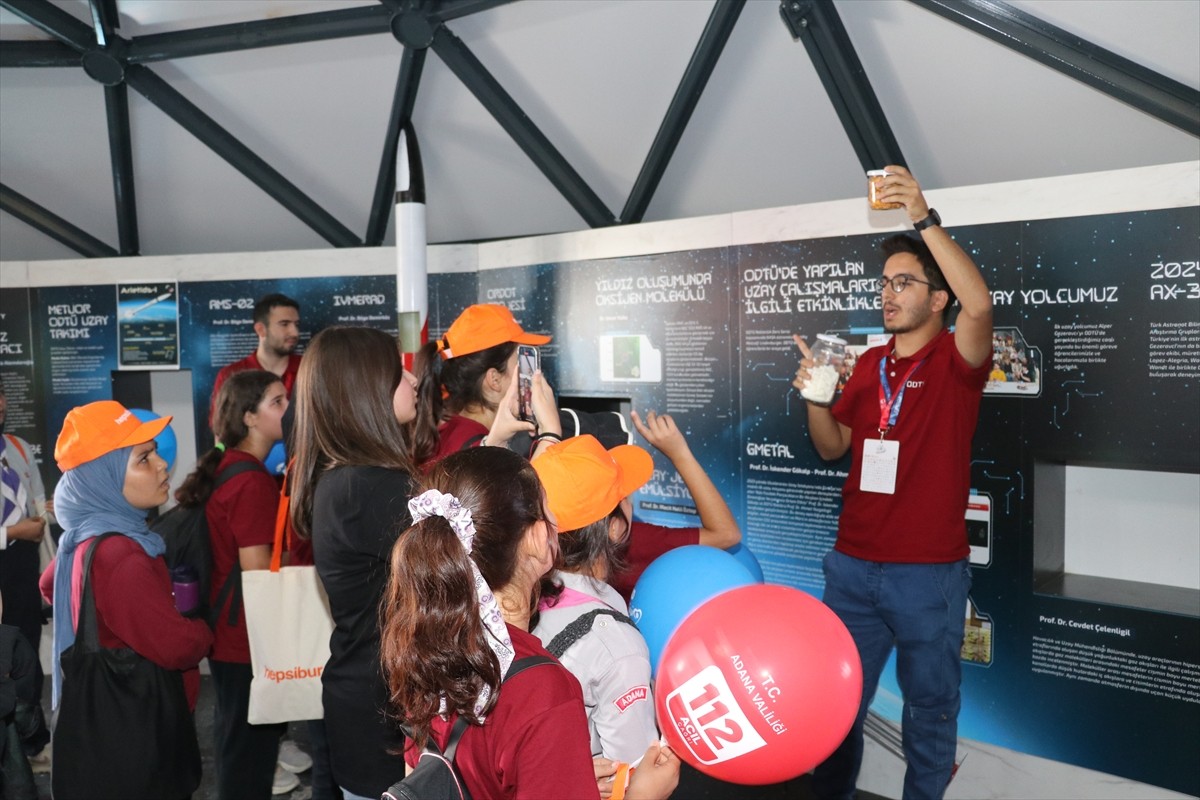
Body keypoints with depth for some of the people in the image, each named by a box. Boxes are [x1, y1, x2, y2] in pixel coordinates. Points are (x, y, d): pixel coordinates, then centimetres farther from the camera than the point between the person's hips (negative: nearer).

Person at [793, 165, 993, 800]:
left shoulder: (955, 361, -7)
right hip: (853, 566, 5)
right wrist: (814, 396, -8)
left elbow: (980, 305, -28)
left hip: (929, 573, -5)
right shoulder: (869, 364, 10)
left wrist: (925, 219, -29)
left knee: (930, 707, 12)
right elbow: (833, 448, 11)